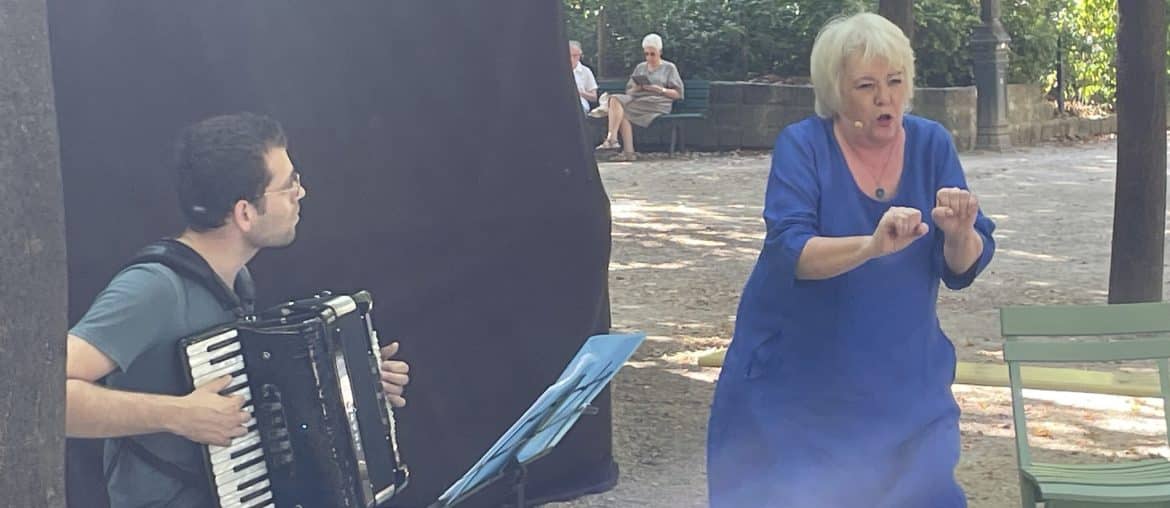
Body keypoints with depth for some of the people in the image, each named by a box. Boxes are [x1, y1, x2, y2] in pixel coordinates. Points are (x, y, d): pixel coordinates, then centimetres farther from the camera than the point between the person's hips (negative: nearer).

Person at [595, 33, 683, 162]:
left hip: (658, 103, -5)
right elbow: (628, 91, 19)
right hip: (637, 100, 5)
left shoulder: (669, 68, 13)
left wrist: (660, 90, -11)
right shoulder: (640, 68, 25)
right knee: (615, 99, -28)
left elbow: (678, 94, 4)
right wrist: (635, 89, -4)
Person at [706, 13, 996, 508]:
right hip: (795, 381, -2)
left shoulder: (931, 143, -3)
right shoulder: (802, 145, -11)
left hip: (902, 381, 3)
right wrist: (872, 245, -41)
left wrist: (960, 233, -29)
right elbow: (790, 252, -24)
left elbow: (964, 267, -7)